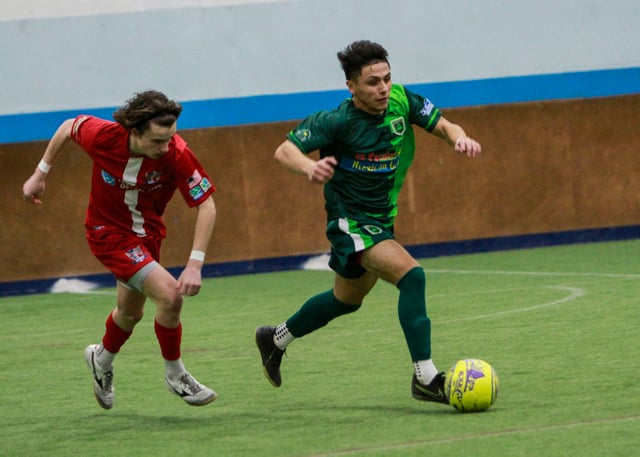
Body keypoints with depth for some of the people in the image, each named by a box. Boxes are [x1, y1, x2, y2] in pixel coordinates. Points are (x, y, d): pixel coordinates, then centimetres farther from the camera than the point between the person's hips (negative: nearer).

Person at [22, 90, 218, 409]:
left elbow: (206, 204, -23)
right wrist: (40, 174, 3)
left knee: (130, 312, 25)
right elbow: (68, 127, -7)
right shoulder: (103, 135, -30)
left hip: (147, 233, 3)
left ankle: (102, 359, 56)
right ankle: (175, 376, 1)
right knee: (169, 295, -21)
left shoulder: (177, 154, -30)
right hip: (109, 232, -3)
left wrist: (195, 264, -30)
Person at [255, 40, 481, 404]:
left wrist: (460, 138, -24)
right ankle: (425, 377, -25)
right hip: (351, 221, -8)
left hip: (382, 220, 8)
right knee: (411, 275, -27)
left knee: (347, 299, 26)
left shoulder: (402, 101, -8)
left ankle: (276, 339, 48)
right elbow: (285, 151, -23)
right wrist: (311, 167, -45)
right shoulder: (336, 121, -22)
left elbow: (444, 126, 0)